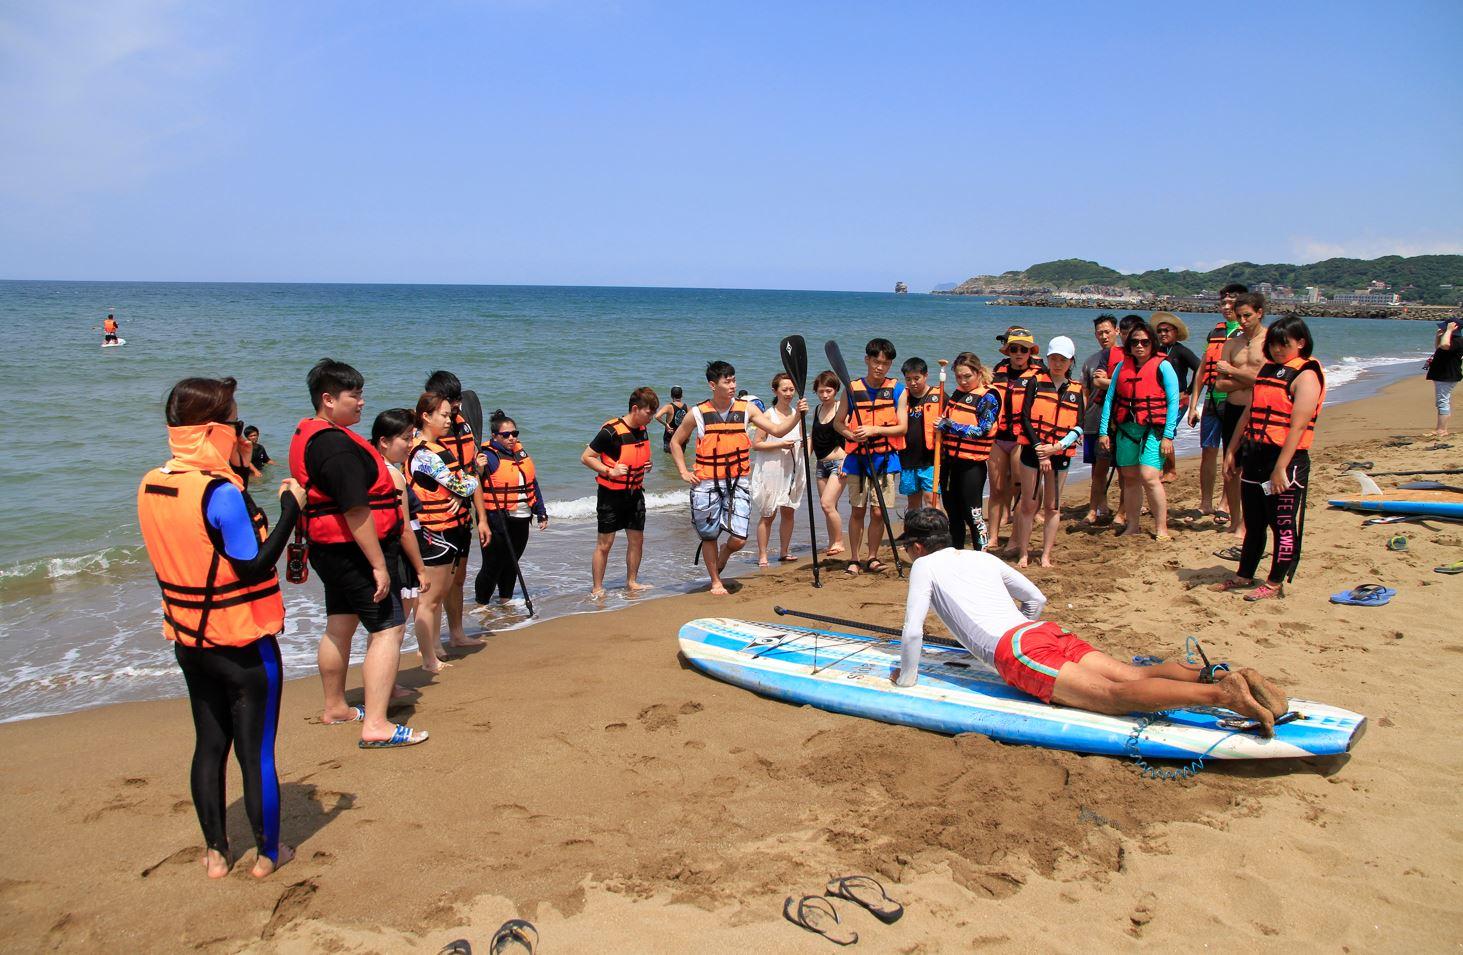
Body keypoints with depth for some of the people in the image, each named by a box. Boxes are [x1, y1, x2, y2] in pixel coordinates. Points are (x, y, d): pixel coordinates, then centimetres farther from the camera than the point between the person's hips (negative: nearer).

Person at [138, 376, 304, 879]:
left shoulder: (151, 486, 1)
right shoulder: (221, 493, -23)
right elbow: (253, 566, -24)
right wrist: (290, 510, -17)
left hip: (189, 641, 7)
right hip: (244, 644, -7)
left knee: (209, 744, 18)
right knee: (256, 750, 7)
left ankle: (215, 852, 28)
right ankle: (267, 853, 21)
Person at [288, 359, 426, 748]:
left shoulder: (307, 435, 12)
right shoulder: (336, 444, -22)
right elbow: (356, 510, -26)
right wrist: (379, 564, -24)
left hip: (328, 548, 11)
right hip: (354, 550, -11)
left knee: (340, 625, 20)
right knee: (388, 628, -9)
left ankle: (335, 707, 34)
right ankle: (376, 725, -11)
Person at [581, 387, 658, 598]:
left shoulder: (642, 430, 5)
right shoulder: (611, 431, -19)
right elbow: (585, 457, -15)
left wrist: (646, 465, 3)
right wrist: (609, 471, -26)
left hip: (634, 493, 7)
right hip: (611, 494, -7)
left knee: (636, 540, 10)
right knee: (604, 543, -1)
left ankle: (632, 582, 25)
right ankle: (597, 588, 9)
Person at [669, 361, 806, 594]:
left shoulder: (746, 409, 1)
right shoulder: (698, 414, -3)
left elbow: (777, 430, -3)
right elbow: (676, 442, 10)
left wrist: (797, 415, -18)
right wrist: (684, 472, 1)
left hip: (737, 482, 1)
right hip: (706, 484, -1)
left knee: (739, 539, -6)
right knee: (709, 536, 8)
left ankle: (723, 555, 30)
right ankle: (715, 581, 28)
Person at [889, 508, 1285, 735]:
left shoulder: (924, 566, 11)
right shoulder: (983, 558, 30)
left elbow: (913, 632, 2)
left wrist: (906, 678, 17)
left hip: (1016, 651, -7)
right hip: (1049, 633, 7)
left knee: (1114, 694, -20)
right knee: (1136, 675, -2)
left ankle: (1221, 694, -36)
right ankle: (1217, 675, -22)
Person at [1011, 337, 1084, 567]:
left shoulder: (1076, 390, 9)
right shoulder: (1036, 382, 3)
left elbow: (1078, 427, 2)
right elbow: (1026, 417, -5)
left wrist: (1057, 447, -13)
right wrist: (1038, 448, -13)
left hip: (1060, 453, 2)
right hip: (1033, 450, -2)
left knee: (1052, 506, 7)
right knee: (1028, 504, 1)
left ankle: (1046, 555, 14)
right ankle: (1022, 554, 7)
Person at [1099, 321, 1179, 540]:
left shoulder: (1162, 366, -2)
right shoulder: (1122, 366, 11)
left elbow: (1173, 401, -5)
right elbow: (1109, 399, 10)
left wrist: (1168, 436, -11)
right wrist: (1104, 431, 4)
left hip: (1153, 429, -5)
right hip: (1125, 429, 5)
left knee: (1149, 477, -15)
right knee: (1130, 478, 9)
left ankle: (1161, 529, -5)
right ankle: (1132, 525, 21)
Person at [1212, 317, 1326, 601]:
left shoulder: (1306, 375, -10)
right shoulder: (1267, 370, 15)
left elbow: (1297, 426, -17)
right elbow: (1248, 413, 19)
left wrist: (1280, 468, -22)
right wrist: (1232, 450, 14)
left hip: (1286, 459, -8)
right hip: (1255, 457, 8)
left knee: (1283, 525, 2)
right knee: (1253, 522, 16)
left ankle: (1275, 584, 11)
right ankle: (1244, 576, 27)